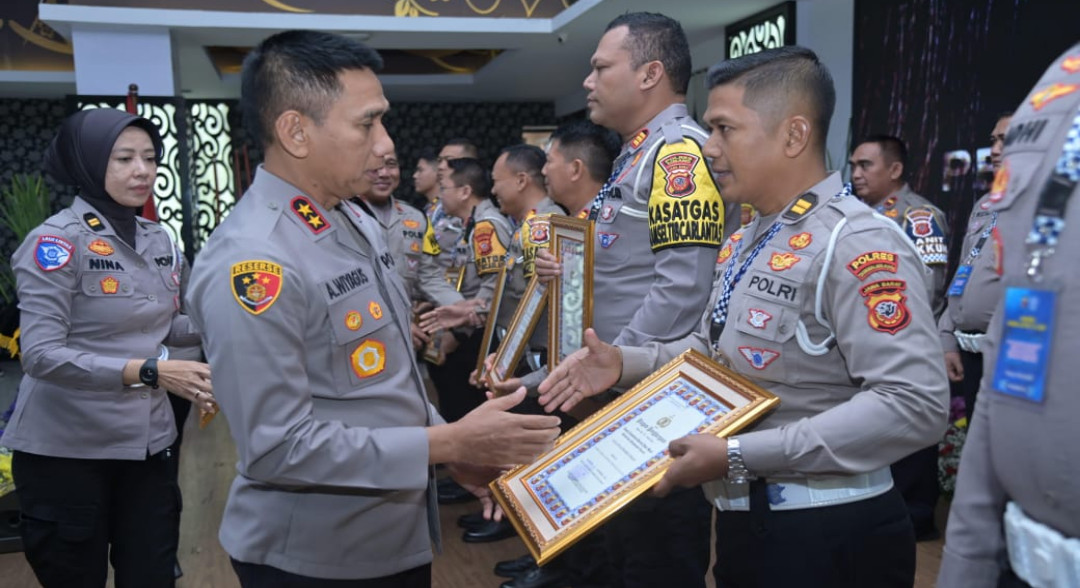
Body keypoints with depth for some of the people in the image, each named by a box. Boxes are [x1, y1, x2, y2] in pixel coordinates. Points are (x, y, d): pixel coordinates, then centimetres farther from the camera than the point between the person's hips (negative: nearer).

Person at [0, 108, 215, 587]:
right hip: (67, 450, -5)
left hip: (148, 443, 6)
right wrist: (150, 371, -30)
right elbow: (42, 355, -23)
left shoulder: (158, 240, 6)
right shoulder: (56, 242, -15)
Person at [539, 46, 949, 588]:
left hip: (826, 535, -8)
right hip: (742, 517, 9)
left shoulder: (858, 244, -20)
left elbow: (913, 404, -27)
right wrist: (625, 363, 2)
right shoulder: (745, 241, 11)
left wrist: (737, 454, -26)